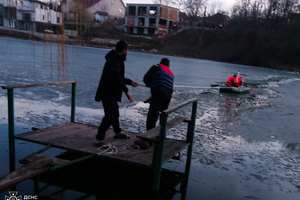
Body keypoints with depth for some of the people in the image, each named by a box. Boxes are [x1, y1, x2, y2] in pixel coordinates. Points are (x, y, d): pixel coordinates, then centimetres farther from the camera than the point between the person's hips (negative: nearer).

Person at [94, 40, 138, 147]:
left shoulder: (116, 59, 13)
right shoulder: (113, 60, -21)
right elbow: (117, 78, -35)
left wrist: (130, 82, 30)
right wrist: (127, 91, -37)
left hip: (112, 93, 11)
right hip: (108, 93, -11)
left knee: (115, 113, 24)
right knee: (109, 116, -13)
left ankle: (118, 132, 42)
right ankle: (99, 139, -6)